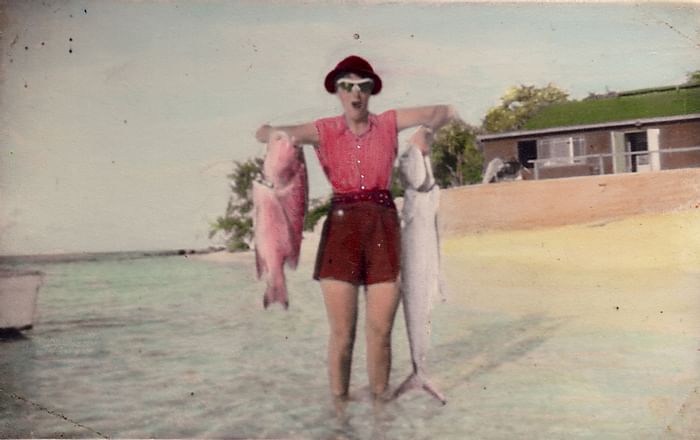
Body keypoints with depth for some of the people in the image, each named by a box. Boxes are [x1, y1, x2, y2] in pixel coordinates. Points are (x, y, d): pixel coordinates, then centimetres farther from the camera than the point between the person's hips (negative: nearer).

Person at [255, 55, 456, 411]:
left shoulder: (390, 123, 9)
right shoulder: (324, 131, 7)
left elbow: (445, 112, 17)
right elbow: (263, 134, 8)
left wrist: (426, 132, -2)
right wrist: (283, 138, -13)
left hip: (384, 225, 1)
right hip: (341, 225, -1)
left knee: (381, 330, 3)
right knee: (342, 333, -2)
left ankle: (380, 403, 18)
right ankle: (339, 407, 11)